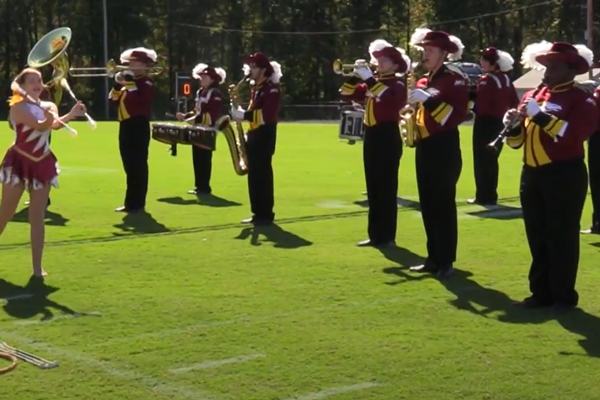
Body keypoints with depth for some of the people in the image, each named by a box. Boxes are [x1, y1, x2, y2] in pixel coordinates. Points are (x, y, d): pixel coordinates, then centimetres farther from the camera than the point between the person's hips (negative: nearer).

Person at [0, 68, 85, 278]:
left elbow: (55, 124, -18)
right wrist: (48, 120, -50)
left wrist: (71, 115, -38)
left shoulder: (49, 106, 5)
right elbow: (39, 126, -27)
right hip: (19, 162, -4)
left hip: (42, 164, 4)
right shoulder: (18, 107, -10)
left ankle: (37, 267, 6)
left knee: (37, 217, 4)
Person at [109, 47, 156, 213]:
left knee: (138, 166, -6)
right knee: (130, 167, 12)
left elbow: (139, 97, -23)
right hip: (125, 127, 9)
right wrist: (118, 84, 2)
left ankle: (137, 203, -3)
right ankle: (131, 202, 18)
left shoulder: (147, 82, -5)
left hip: (138, 127, -9)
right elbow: (114, 100, 16)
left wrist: (129, 81, -18)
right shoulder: (128, 81, 20)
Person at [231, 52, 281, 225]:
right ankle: (258, 213, 16)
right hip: (254, 135, 9)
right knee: (254, 176, 10)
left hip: (264, 135, -9)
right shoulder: (255, 87, 17)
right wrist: (241, 112, 5)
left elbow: (267, 114, -24)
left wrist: (244, 115, -23)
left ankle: (266, 214, -2)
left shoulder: (271, 88, -13)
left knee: (263, 175, -7)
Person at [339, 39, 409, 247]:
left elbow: (386, 96, -31)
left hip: (388, 138, -8)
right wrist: (355, 75, -3)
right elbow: (347, 94, 12)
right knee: (373, 188, 10)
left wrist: (367, 77, -26)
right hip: (371, 138, 8)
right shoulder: (371, 84, 15)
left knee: (387, 187, -5)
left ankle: (387, 236, -1)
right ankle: (375, 234, 16)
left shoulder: (398, 85, -8)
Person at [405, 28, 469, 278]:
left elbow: (459, 114, -18)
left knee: (444, 204, -5)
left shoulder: (455, 79, -7)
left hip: (445, 148, -8)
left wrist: (428, 99, -23)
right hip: (424, 148, 8)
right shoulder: (422, 81, 15)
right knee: (428, 205, 9)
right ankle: (434, 258, 16)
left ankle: (447, 261, 0)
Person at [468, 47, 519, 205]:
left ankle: (484, 196, -2)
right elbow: (514, 103, 13)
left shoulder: (486, 80, -15)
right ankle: (490, 195, 18)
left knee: (481, 160, -2)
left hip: (485, 124, -8)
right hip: (499, 124, 8)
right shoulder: (506, 79, 10)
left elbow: (481, 106, -22)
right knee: (491, 160, 15)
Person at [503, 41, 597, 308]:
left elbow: (575, 134, -23)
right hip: (532, 175, 6)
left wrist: (540, 115, -25)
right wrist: (513, 125, -7)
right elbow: (517, 141, 15)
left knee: (562, 237, -1)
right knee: (537, 237, 10)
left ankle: (564, 296, 7)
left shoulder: (582, 101, -6)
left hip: (565, 176, -6)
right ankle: (541, 292, 19)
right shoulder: (532, 96, 13)